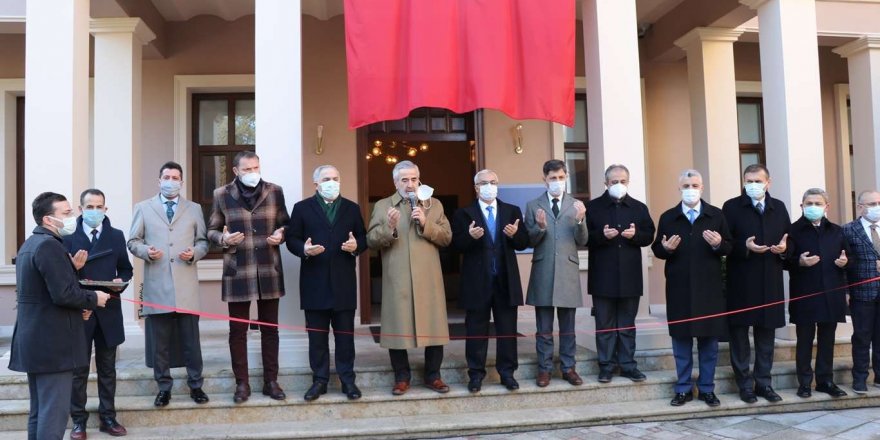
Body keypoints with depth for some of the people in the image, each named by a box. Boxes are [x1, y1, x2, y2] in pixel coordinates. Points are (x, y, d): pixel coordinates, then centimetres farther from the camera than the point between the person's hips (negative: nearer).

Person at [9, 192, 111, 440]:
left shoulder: (30, 244, 15)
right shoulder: (49, 245, -17)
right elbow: (63, 294, -24)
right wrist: (93, 299, -9)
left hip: (35, 341, 10)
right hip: (52, 343, -10)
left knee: (40, 412, 15)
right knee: (54, 412, -5)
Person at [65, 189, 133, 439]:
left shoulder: (117, 236, 7)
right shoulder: (68, 236, -2)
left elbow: (125, 269, 11)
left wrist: (121, 281, -10)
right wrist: (72, 268, -25)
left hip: (108, 310, 2)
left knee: (107, 368, 11)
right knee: (79, 369, 6)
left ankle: (108, 418, 20)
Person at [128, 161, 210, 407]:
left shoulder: (194, 209, 13)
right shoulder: (144, 208, 11)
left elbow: (203, 241, 10)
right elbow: (133, 241, 9)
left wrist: (195, 253, -11)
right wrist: (146, 250, -11)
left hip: (186, 285, 0)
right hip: (156, 285, 0)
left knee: (191, 339, 3)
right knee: (159, 340, 5)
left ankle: (196, 386, 14)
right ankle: (164, 388, 17)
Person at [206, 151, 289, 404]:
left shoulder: (275, 192, 3)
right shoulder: (221, 195, 1)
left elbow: (285, 224, 12)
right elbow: (211, 231, 7)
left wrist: (280, 235, -9)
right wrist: (223, 239, -14)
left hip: (269, 271, 1)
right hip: (237, 272, -1)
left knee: (270, 328, 9)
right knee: (237, 330, 5)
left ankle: (271, 381, 19)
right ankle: (242, 384, 16)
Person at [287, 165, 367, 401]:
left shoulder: (352, 208, 11)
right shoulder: (302, 208, 6)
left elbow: (363, 238, 9)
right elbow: (291, 239, 2)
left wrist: (356, 246, -13)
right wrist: (303, 249, -18)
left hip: (344, 282, 1)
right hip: (315, 282, -1)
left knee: (345, 334, 6)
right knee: (317, 335, 6)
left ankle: (347, 379, 14)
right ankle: (319, 380, 15)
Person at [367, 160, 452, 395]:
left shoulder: (434, 204, 11)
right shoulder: (382, 206, 7)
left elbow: (447, 237, 5)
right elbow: (371, 240, 0)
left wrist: (426, 224, -10)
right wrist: (389, 227, -18)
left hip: (428, 279, 1)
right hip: (397, 280, -1)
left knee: (433, 326, 4)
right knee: (397, 328, 4)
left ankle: (433, 375, 18)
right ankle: (402, 377, 17)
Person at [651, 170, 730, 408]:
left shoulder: (716, 215, 6)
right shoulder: (668, 217, 6)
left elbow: (729, 247, 3)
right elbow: (657, 249, 5)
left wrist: (718, 244, -18)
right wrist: (665, 248, -16)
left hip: (709, 287, 0)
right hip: (679, 288, 0)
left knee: (709, 339, 6)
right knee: (681, 339, 5)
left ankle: (707, 388, 17)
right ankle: (683, 388, 15)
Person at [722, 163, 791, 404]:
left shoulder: (779, 208, 12)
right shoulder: (732, 207, -1)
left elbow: (790, 240, 14)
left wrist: (784, 248, -8)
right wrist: (745, 247, -20)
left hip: (770, 282, 4)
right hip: (741, 283, -3)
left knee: (766, 334, 10)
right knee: (739, 333, 2)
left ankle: (763, 382, 20)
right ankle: (745, 384, 12)